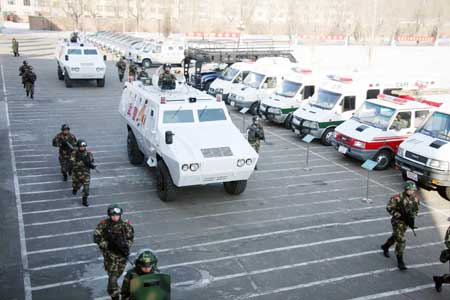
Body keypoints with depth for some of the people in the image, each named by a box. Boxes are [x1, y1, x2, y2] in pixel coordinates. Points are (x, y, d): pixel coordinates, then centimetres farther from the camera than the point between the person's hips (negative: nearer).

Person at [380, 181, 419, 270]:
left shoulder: (415, 199, -4)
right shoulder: (398, 198, -22)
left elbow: (416, 210, 12)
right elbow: (389, 208, -17)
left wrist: (412, 219, -5)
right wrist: (400, 216, -23)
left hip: (406, 222, 6)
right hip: (398, 221, -6)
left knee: (395, 236, 23)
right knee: (401, 240, -12)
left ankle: (385, 247, 51)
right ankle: (400, 261, -4)